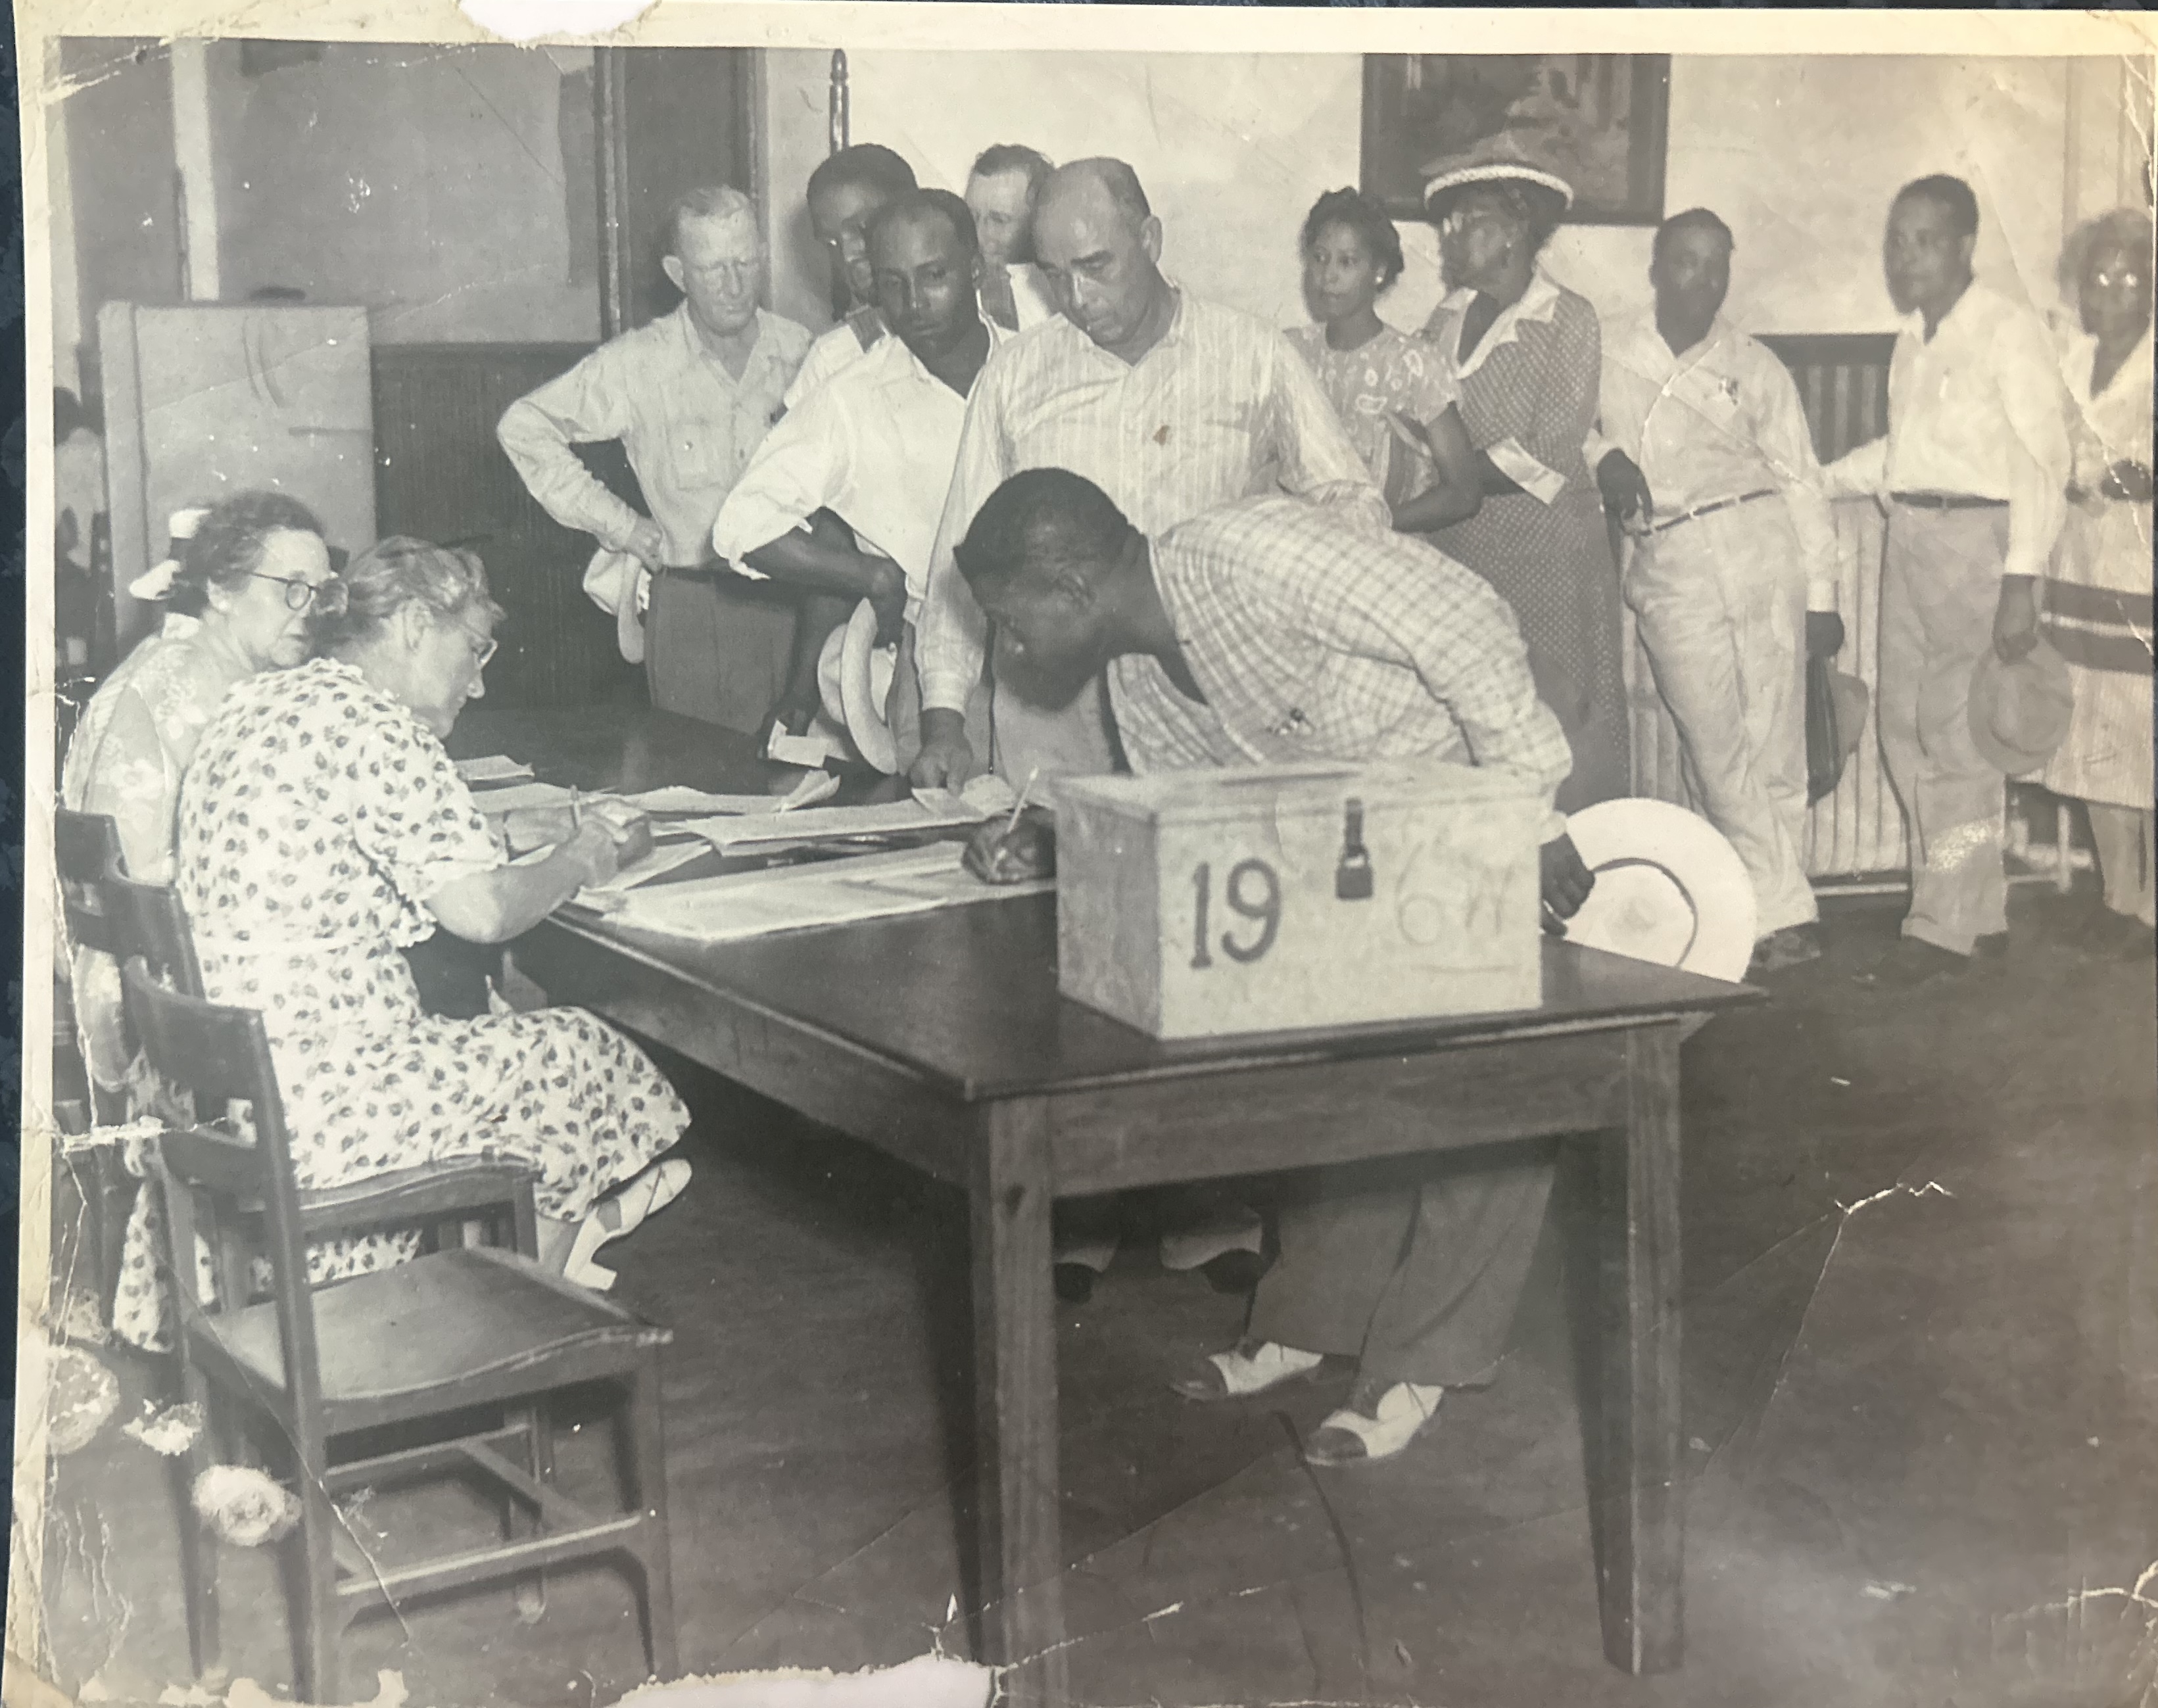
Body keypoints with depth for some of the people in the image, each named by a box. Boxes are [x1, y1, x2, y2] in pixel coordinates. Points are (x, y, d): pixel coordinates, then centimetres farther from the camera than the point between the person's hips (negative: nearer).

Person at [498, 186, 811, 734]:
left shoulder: (799, 351, 4)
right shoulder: (639, 364, -3)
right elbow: (523, 427, 2)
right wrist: (614, 523, 0)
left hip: (797, 602, 2)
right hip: (693, 606, -2)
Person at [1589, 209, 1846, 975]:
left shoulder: (1755, 366, 13)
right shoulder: (1610, 363, 12)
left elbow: (1800, 479, 13)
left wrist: (1820, 593, 7)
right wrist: (1604, 459, -1)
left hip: (1759, 545, 0)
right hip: (1668, 567, 0)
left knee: (1774, 740, -5)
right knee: (1718, 746, -6)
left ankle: (1772, 910, -2)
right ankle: (1784, 913, -4)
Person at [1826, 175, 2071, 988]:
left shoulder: (2009, 333, -7)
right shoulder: (1912, 339, 15)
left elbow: (2041, 461, -11)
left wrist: (2021, 581, -18)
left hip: (1976, 535, -8)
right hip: (1909, 538, 8)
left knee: (1957, 733, -7)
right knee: (1905, 727, 8)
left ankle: (1943, 928, 0)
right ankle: (1981, 910, 18)